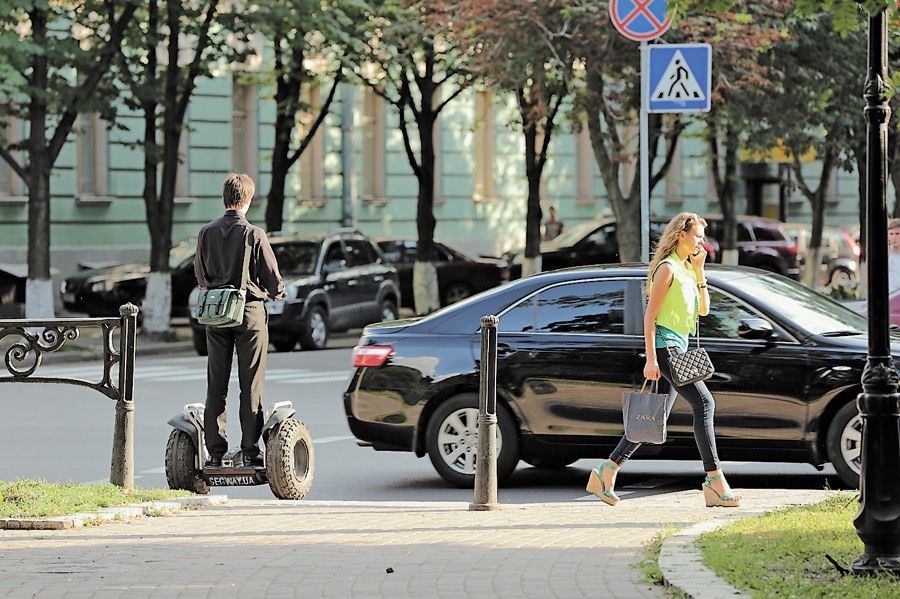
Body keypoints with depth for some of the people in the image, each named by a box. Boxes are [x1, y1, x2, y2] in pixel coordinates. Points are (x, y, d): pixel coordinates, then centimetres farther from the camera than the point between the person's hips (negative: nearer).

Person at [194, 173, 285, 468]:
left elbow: (200, 274, 10)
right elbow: (272, 278, -6)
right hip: (250, 311, -3)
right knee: (251, 384, 2)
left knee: (216, 384, 8)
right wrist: (278, 293, 16)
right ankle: (250, 451, 1)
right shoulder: (254, 234, -12)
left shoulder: (207, 232, -1)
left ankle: (215, 452, 7)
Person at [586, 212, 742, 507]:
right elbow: (650, 315, -14)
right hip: (665, 345, -10)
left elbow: (703, 310, 16)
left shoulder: (687, 269, 17)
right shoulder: (668, 268, -10)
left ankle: (606, 473, 15)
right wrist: (650, 359, -19)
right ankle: (714, 481, -19)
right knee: (704, 403, -16)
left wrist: (699, 271, 7)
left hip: (678, 348, 10)